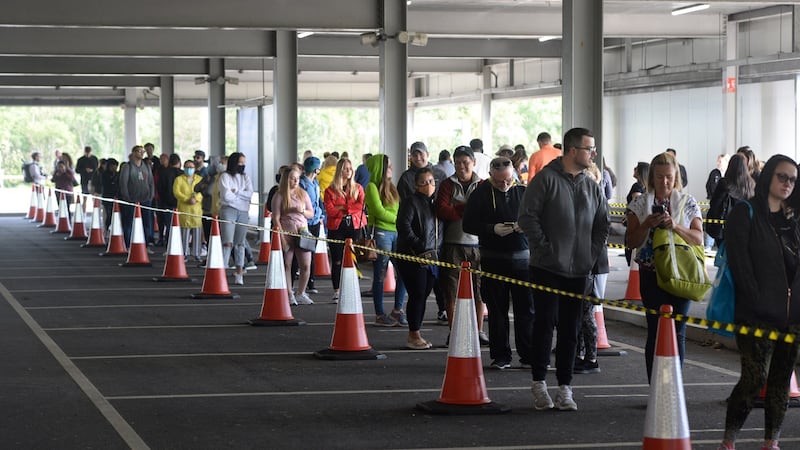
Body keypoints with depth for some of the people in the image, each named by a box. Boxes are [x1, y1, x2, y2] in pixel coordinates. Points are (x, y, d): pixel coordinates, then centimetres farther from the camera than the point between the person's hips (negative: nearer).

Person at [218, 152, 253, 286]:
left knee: (240, 243, 6)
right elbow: (226, 196, -10)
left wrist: (236, 192, -10)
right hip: (228, 210, -4)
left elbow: (250, 194, 1)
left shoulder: (245, 178, 16)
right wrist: (242, 195, 1)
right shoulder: (225, 176, 2)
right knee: (228, 242, -14)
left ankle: (239, 273, 9)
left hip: (243, 212, 5)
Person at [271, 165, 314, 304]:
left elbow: (311, 214, 15)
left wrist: (302, 211, -7)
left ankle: (301, 294, 14)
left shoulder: (303, 194, 11)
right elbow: (276, 218, -6)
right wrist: (282, 238, -13)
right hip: (287, 234, -3)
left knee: (306, 266, -1)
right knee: (286, 265, 0)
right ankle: (289, 295, 9)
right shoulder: (279, 196, -2)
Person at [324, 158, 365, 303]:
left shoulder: (358, 188, 11)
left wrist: (342, 208, -10)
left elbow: (361, 206, -4)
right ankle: (337, 292, 6)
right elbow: (330, 211, -8)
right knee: (337, 261, -1)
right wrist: (350, 208, -7)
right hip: (336, 228, -1)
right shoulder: (330, 190, 4)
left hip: (354, 227, 1)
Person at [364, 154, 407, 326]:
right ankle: (380, 315, 3)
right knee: (380, 275, -2)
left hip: (396, 232, 7)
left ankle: (398, 309, 11)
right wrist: (398, 219, -6)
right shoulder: (372, 187, -4)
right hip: (381, 233, -7)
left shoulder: (391, 187, 19)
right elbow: (380, 212, -12)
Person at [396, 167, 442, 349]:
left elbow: (440, 228, 23)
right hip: (413, 258, -7)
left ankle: (414, 334, 16)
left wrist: (438, 252, 9)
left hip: (432, 259, 7)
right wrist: (419, 245, -20)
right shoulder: (410, 202, -7)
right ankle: (414, 335, 1)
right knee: (417, 295, -7)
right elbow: (403, 225, -18)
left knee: (423, 295, 8)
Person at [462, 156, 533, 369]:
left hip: (522, 258, 1)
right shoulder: (480, 194, 1)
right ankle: (500, 356, 11)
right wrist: (492, 229, -16)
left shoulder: (523, 192, 7)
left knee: (526, 308, 1)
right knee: (497, 310, 4)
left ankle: (529, 356, 8)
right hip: (493, 259, -1)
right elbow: (468, 224, -2)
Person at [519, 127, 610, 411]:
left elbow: (602, 225, 19)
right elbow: (527, 217, -9)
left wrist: (592, 255, 7)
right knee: (545, 325, -2)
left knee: (570, 330, 5)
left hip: (579, 271, 5)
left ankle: (565, 388, 9)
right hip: (547, 269, -5)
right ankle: (539, 384, 8)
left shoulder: (592, 187, 11)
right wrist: (544, 248, -11)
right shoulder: (546, 179, -5)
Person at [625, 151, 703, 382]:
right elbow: (631, 241, 2)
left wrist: (676, 226, -18)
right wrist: (647, 224, -16)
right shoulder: (640, 204, 5)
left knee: (677, 332, -2)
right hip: (652, 274, -1)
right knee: (656, 330, -5)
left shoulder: (688, 203, 6)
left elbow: (698, 238, -1)